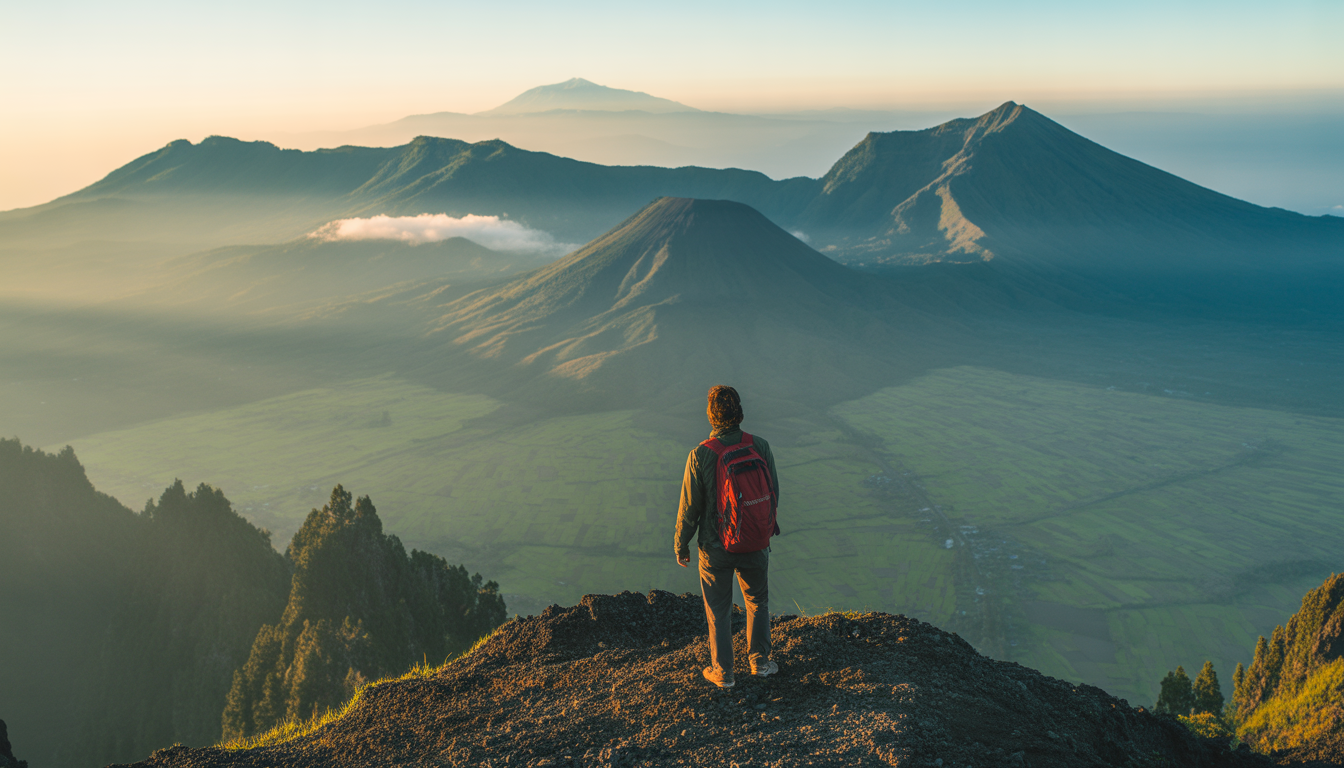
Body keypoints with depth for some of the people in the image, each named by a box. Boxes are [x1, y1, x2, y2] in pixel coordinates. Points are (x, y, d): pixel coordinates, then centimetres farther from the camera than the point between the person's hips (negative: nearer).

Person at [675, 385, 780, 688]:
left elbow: (689, 507, -13)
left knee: (719, 610, 15)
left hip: (716, 546, -2)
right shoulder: (760, 447, -12)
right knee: (757, 602, 25)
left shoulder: (700, 455, -20)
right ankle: (759, 660, 34)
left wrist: (681, 545, 2)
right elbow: (774, 494, -1)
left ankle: (723, 672, 27)